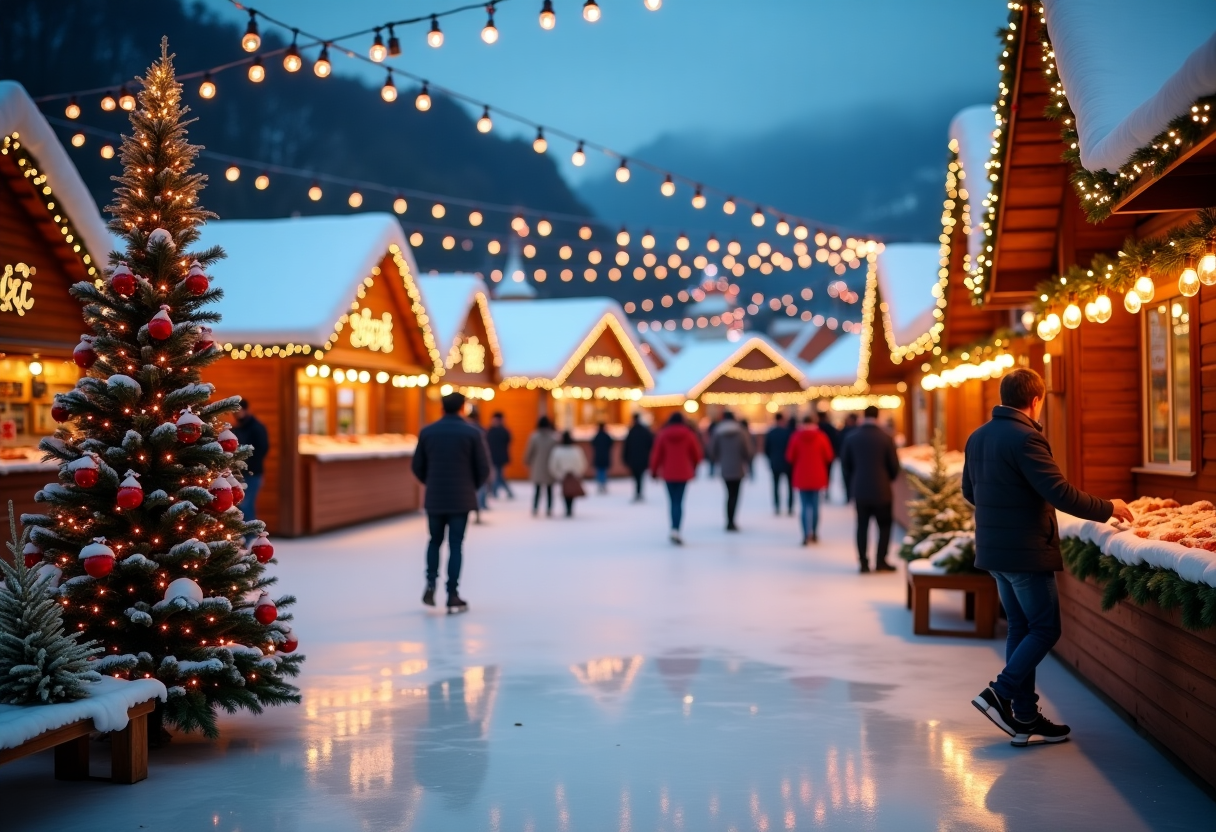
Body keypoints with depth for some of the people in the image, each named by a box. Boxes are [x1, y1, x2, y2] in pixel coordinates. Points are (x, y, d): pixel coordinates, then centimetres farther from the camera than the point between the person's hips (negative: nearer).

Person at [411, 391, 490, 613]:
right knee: (455, 545, 3)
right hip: (460, 499, -2)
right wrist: (472, 486, 14)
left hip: (434, 498, 2)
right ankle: (452, 596, 2)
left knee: (435, 541, 18)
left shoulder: (427, 432, 0)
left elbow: (417, 466, 4)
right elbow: (483, 469, -5)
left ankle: (431, 584, 2)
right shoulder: (472, 433, -7)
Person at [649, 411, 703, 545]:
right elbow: (696, 453, 5)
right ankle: (675, 529, -19)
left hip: (668, 473, 1)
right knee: (678, 502, -3)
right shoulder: (689, 434, -2)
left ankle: (675, 529, 13)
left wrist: (654, 470, 10)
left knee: (673, 501, 12)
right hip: (683, 473, -1)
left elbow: (656, 454, -1)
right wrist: (694, 467, 23)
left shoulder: (663, 434, -1)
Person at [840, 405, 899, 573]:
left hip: (859, 489, 3)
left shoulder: (852, 437, 0)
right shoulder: (885, 437, -8)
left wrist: (851, 486, 14)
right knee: (884, 526, 8)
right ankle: (880, 561, 4)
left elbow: (845, 464, 3)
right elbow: (894, 465, -4)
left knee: (862, 526, 7)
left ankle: (864, 563, 6)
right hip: (881, 490, -3)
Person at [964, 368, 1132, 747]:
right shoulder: (1024, 438, -18)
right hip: (1025, 550, -9)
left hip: (993, 549, 9)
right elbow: (1061, 493, -21)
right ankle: (1001, 694, -7)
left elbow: (969, 492, 19)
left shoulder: (977, 437, 8)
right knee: (1045, 628, 2)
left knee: (1021, 627, 13)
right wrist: (1108, 509, -9)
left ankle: (1025, 717, 15)